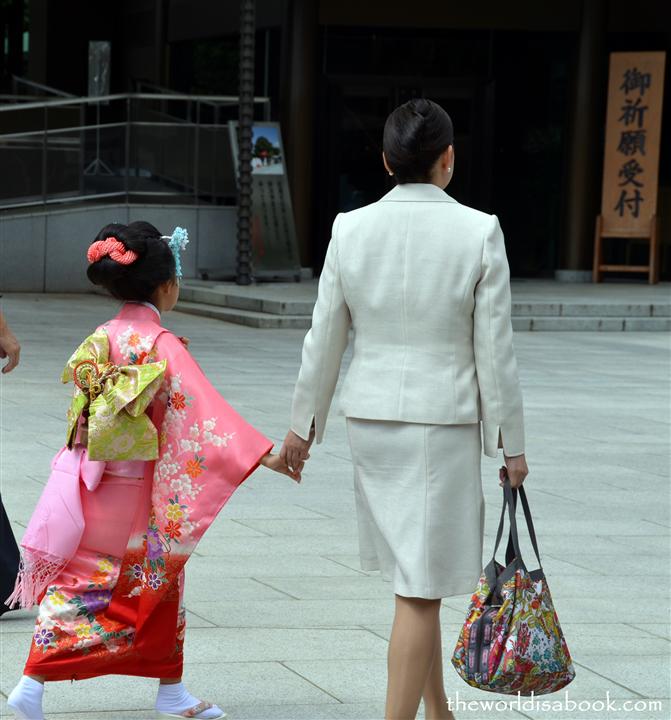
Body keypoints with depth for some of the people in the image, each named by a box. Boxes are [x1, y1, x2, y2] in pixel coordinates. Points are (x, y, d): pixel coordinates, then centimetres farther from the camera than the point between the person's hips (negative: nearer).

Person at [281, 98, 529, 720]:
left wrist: (303, 424, 14)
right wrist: (511, 442, 1)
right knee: (421, 591, -1)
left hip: (370, 418, 4)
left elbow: (324, 339, 3)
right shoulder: (479, 232, -11)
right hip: (444, 420, -4)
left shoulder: (351, 229, -2)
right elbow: (494, 349, -8)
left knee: (417, 578, 19)